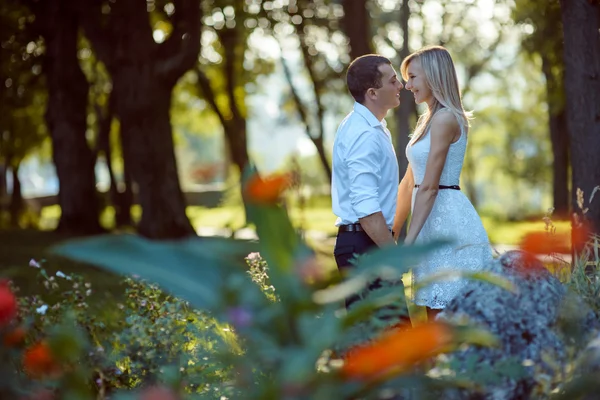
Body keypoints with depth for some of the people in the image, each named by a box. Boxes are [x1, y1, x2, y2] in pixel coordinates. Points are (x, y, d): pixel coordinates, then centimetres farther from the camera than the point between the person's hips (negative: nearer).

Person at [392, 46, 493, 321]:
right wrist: (393, 233, 18)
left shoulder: (445, 119, -12)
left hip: (448, 220, -10)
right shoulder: (428, 120, 18)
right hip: (436, 220, 10)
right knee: (436, 316, 10)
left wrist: (409, 241, -19)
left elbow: (429, 187, -17)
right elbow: (410, 183, 18)